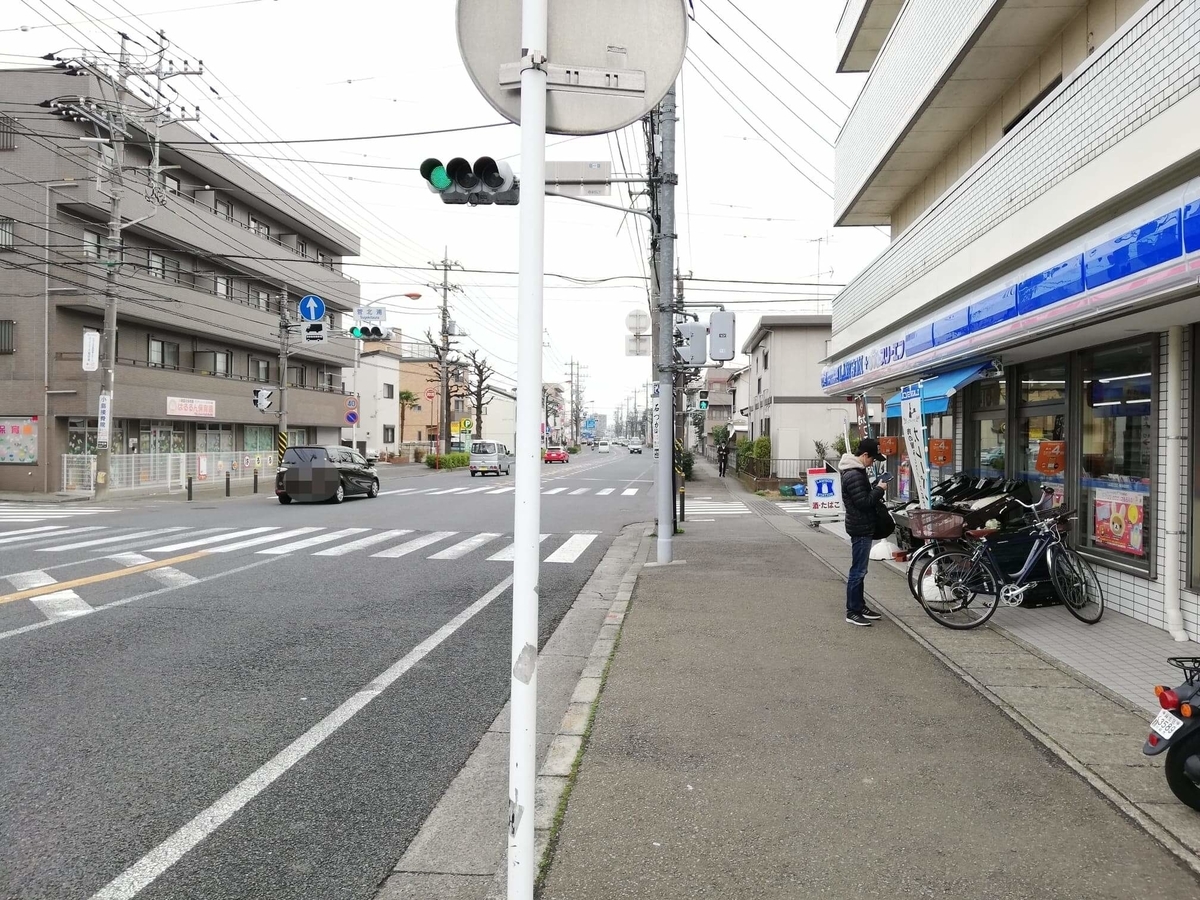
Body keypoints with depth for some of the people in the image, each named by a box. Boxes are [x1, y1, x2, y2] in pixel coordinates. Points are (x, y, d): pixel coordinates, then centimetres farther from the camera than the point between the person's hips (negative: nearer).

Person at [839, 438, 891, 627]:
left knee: (859, 569, 17)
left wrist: (876, 486, 5)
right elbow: (864, 502, -23)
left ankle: (860, 606, 26)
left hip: (862, 527, 11)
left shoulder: (855, 471, 12)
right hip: (861, 528, -11)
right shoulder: (854, 475, -21)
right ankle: (852, 611, 2)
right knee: (858, 570, -5)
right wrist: (879, 489, -12)